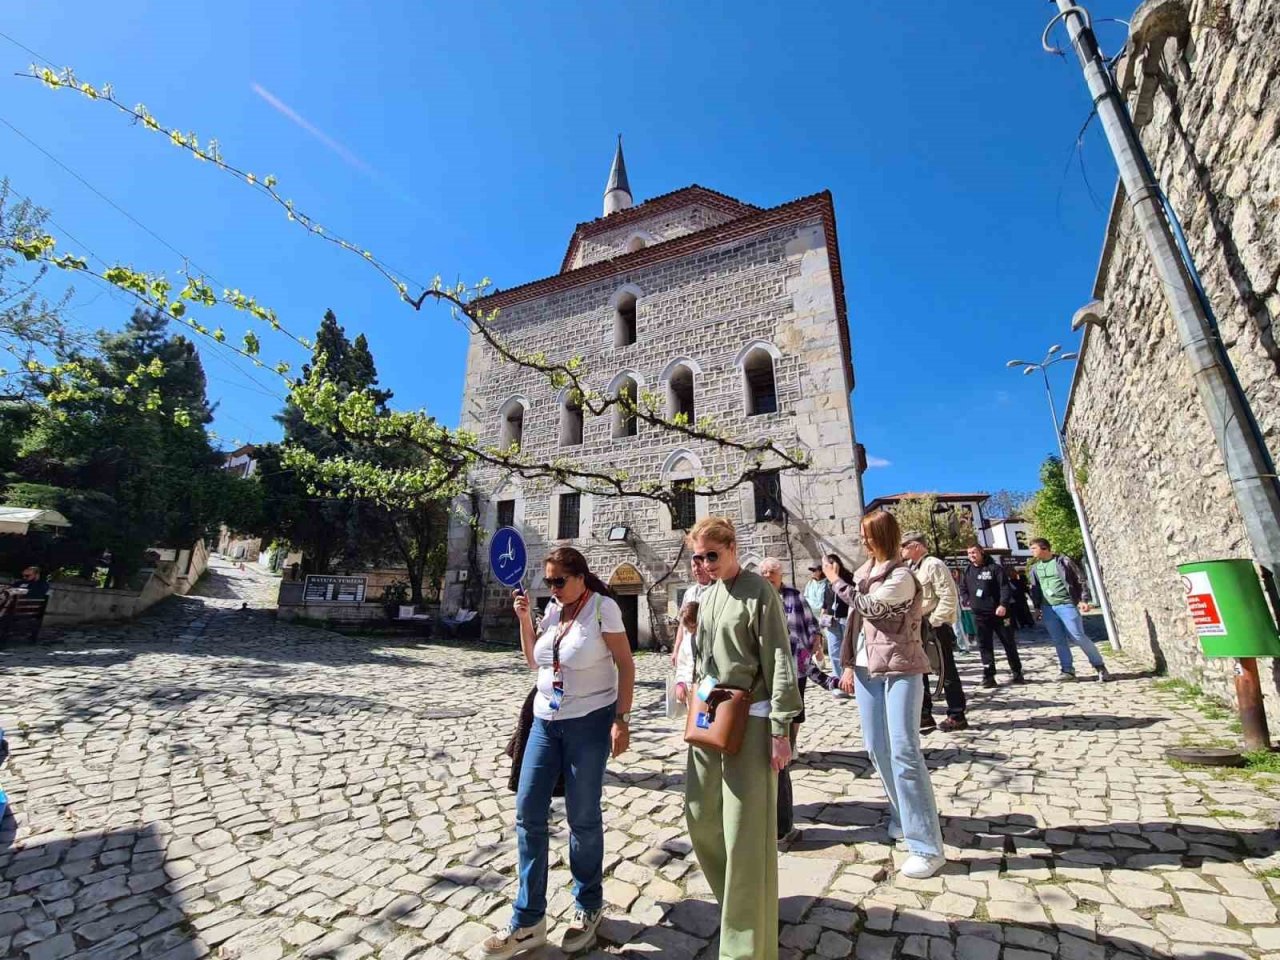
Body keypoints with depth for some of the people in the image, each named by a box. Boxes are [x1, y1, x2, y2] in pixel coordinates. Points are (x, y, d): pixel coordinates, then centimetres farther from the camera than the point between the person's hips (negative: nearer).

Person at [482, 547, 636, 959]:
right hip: (546, 720, 6)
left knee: (583, 817, 8)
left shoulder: (603, 607, -14)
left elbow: (625, 665, -12)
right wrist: (524, 619, 0)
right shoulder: (553, 609, 4)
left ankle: (589, 906, 33)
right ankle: (528, 920, 25)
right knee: (527, 813, 8)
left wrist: (621, 719, -16)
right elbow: (534, 661, 13)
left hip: (590, 721, -6)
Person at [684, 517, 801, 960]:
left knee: (746, 835, 1)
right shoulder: (708, 595, 10)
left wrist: (781, 730, -15)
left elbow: (779, 663, -13)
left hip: (749, 719, -7)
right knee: (701, 821, 17)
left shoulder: (759, 592, -11)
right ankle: (736, 904, 41)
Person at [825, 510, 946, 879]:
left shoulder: (902, 576, -14)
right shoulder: (864, 571, 9)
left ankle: (927, 846, 2)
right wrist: (848, 664, 9)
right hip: (867, 669, 7)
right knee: (877, 748, 13)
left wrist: (836, 581, -4)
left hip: (900, 668, -7)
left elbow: (867, 606, -17)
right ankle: (903, 818, 32)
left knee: (903, 750, -9)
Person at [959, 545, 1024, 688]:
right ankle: (988, 676, 7)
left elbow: (1005, 587, -11)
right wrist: (968, 601, 5)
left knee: (1009, 643, 8)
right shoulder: (968, 571, 10)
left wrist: (1003, 605, -20)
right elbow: (962, 588, 20)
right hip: (979, 615, 4)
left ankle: (1017, 673, 22)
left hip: (998, 612, -3)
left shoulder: (994, 567, -4)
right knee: (984, 646, 4)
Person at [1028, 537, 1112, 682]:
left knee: (1078, 636, -4)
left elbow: (1080, 580, -3)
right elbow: (1034, 589, 16)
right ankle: (1068, 670, 14)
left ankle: (1099, 665, 13)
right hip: (1047, 608, 5)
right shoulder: (1035, 568, 11)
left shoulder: (1063, 561, -4)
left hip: (1066, 605, -5)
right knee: (1058, 641, 7)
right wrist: (1037, 607, 10)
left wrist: (1084, 600, -11)